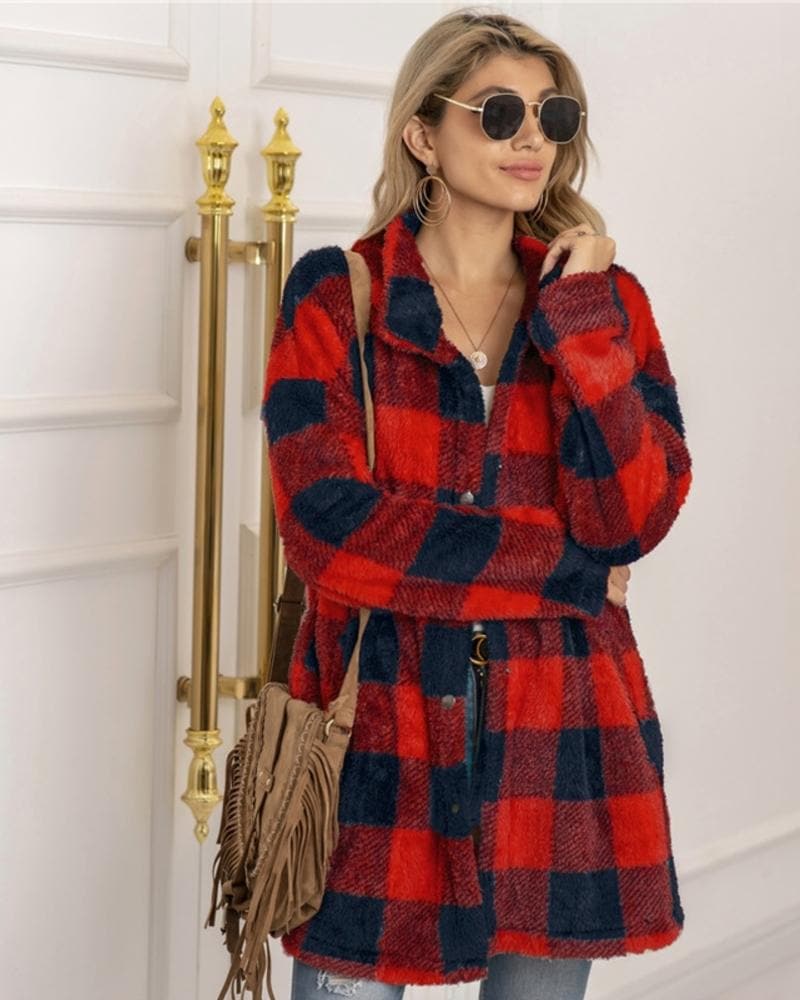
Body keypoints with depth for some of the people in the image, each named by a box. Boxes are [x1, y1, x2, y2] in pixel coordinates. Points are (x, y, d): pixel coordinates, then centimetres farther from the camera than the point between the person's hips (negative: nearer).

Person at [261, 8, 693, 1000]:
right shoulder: (334, 295, -2)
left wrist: (578, 317, -13)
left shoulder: (604, 296, 6)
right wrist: (571, 572, -10)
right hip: (380, 728, -2)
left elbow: (635, 517, -7)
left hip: (558, 733, 3)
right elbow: (329, 529, -15)